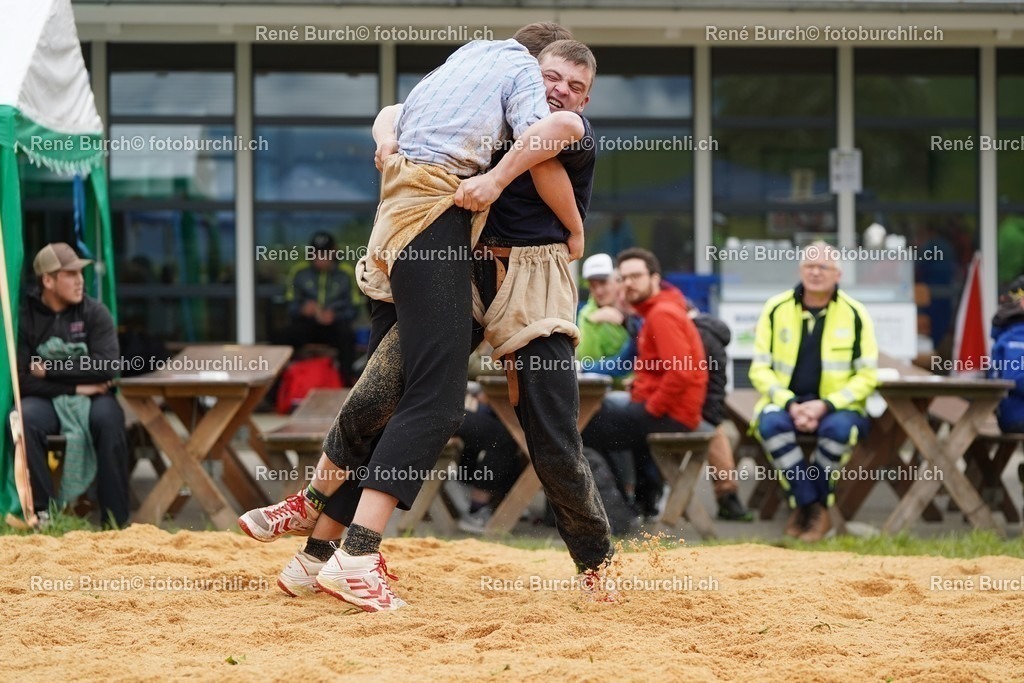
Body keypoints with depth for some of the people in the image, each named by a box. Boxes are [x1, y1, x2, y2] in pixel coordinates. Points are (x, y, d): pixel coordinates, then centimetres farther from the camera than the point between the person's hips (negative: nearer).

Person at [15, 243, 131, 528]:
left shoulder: (94, 312, 1)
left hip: (90, 398, 1)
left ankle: (115, 520, -29)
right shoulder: (24, 316, -3)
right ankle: (43, 513, -28)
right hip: (45, 401, -1)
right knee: (24, 418, -34)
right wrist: (76, 385, -14)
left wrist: (51, 370, -13)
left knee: (108, 417, -33)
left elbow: (107, 367, -11)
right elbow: (21, 379, -9)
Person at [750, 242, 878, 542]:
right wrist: (790, 404, -15)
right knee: (771, 424, -33)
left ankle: (809, 505, -15)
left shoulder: (855, 314, 0)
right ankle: (811, 505, -22)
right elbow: (760, 368, 2)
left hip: (836, 407, -1)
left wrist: (825, 405, -17)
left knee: (839, 428, -35)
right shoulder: (776, 309, 3)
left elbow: (866, 376, -2)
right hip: (785, 403, 1)